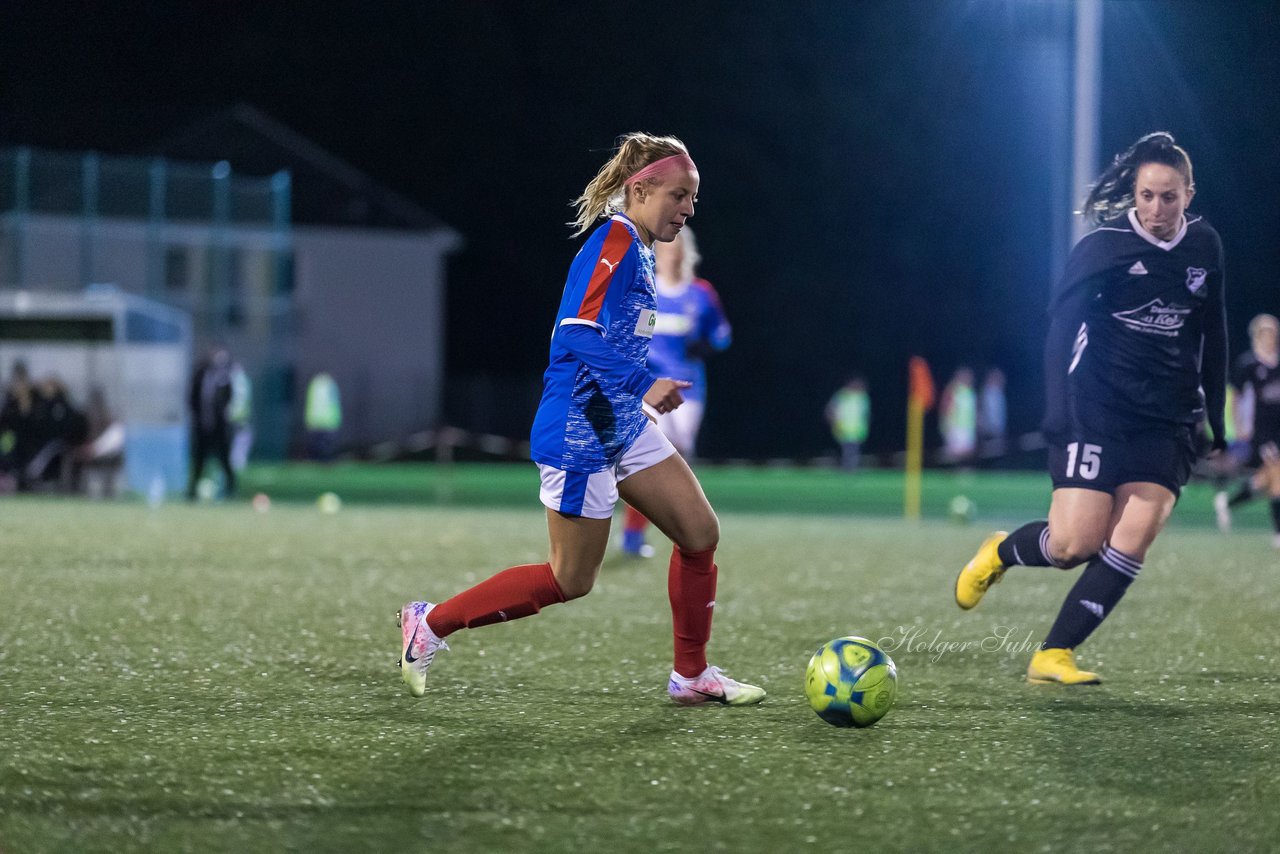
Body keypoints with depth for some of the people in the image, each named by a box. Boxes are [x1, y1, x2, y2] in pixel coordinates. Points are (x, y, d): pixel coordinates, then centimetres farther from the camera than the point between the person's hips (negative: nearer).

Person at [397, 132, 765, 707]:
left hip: (622, 424, 10)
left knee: (701, 533, 5)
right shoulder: (614, 241, -17)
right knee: (571, 580, -1)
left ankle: (691, 676, 16)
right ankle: (430, 624, 11)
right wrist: (643, 385, -34)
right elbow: (580, 332, -29)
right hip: (580, 430, -10)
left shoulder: (637, 249, 13)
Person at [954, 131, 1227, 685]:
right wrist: (1062, 417, -19)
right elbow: (1062, 328, -10)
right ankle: (1000, 552, 21)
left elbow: (1212, 336, 18)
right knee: (1074, 545, -12)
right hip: (1099, 411, -4)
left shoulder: (1204, 248, 6)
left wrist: (1215, 420, 17)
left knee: (1133, 541, -11)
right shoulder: (1104, 246, -9)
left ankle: (1053, 656, -6)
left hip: (1168, 421, 4)